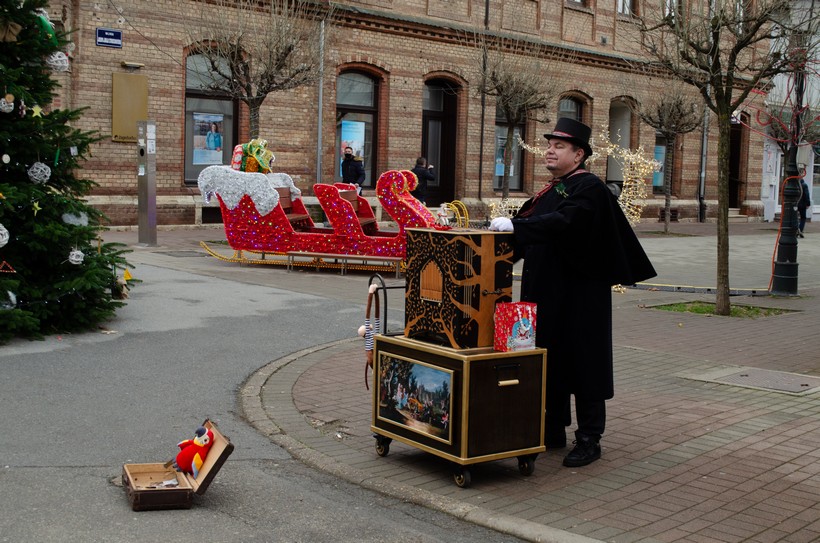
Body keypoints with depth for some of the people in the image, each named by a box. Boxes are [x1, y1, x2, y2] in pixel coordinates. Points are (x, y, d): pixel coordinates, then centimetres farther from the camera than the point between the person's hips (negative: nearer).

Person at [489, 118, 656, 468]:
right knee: (550, 361, 13)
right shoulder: (551, 190, 15)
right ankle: (553, 432, 24)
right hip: (546, 293, 8)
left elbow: (563, 223, -29)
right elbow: (531, 231, 18)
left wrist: (515, 225, -33)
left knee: (582, 363, 0)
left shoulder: (589, 189, -12)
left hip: (579, 297, -8)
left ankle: (589, 439, 10)